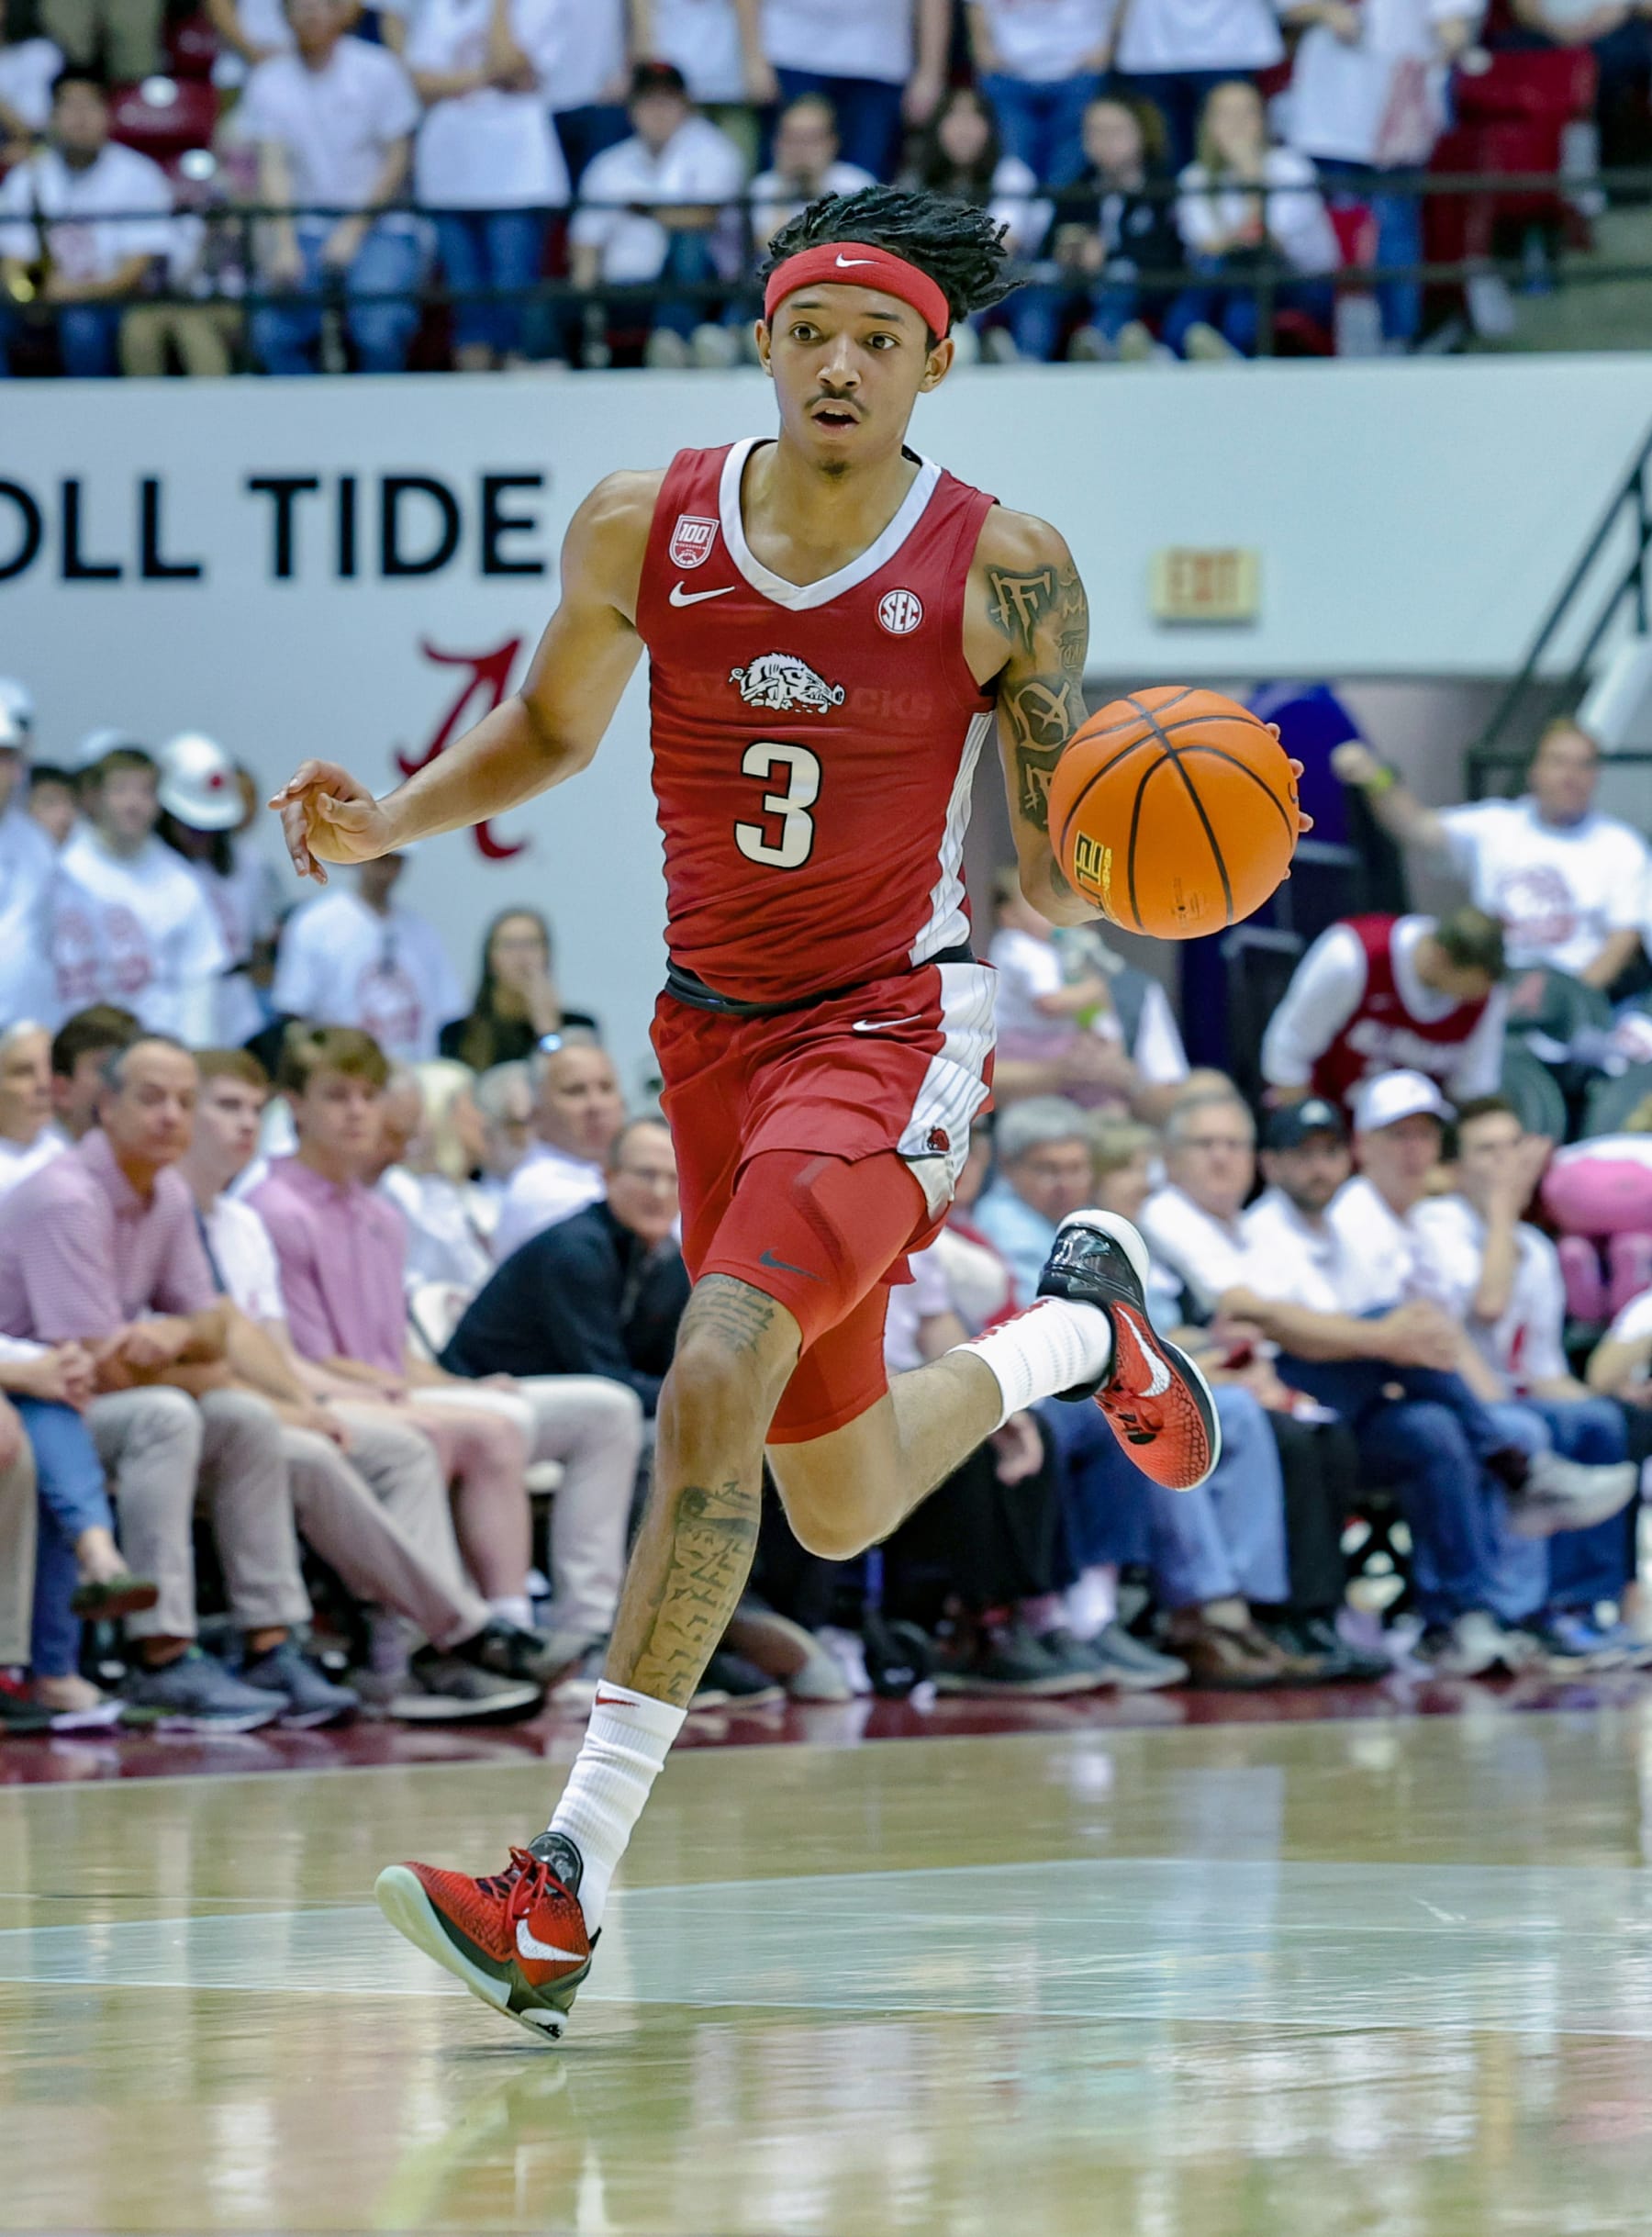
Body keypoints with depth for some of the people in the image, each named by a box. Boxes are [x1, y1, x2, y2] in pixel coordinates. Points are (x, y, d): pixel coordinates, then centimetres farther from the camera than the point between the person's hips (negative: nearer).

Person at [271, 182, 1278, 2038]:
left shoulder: (1003, 572, -11)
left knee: (716, 1377, -28)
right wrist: (387, 824, -6)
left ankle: (571, 1885, -28)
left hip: (892, 1025, -5)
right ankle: (1078, 1326, 52)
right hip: (715, 1033, 5)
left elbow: (1055, 880, -3)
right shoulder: (644, 529, -4)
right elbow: (550, 730, 13)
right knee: (840, 1507, 18)